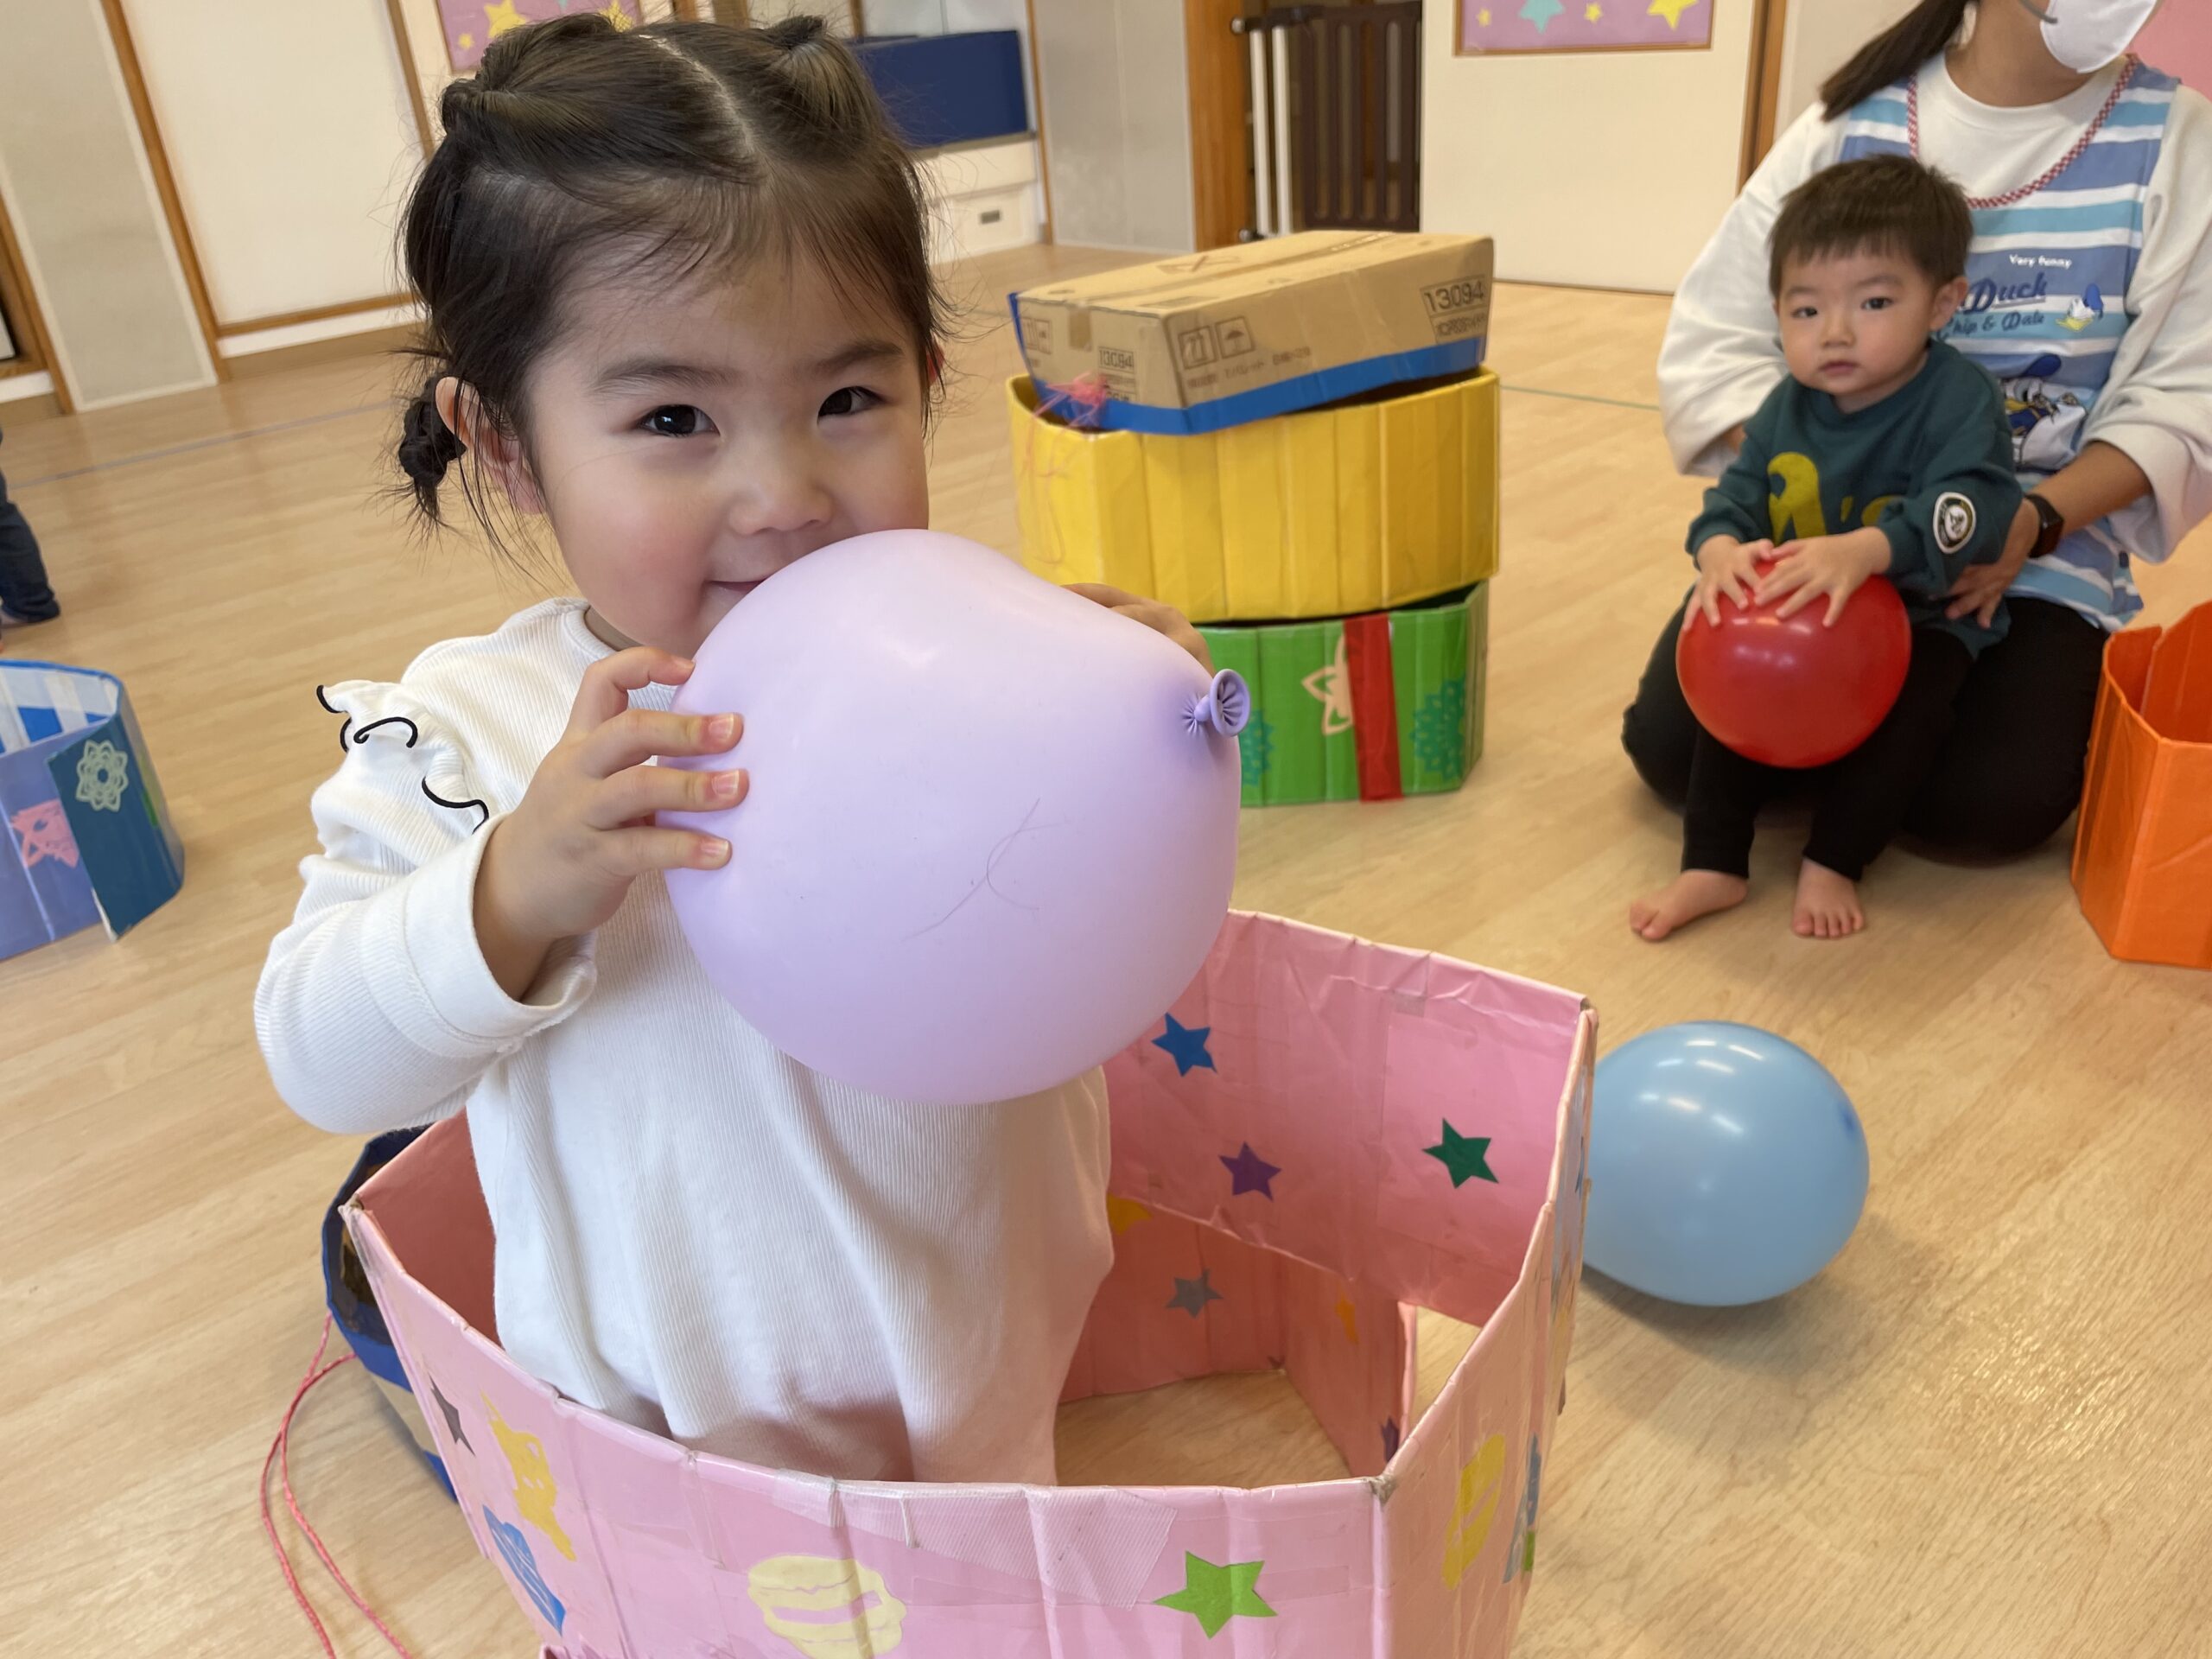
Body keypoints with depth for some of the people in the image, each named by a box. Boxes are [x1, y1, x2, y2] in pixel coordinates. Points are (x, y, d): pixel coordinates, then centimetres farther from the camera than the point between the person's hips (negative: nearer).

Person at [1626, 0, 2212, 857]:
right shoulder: (1856, 118, -3)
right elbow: (1717, 336, -5)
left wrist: (2035, 522, -22)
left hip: (2041, 543, -1)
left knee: (1986, 803, -20)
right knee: (1669, 746, -12)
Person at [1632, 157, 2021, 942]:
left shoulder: (1962, 399, -16)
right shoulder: (1788, 408, 0)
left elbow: (1967, 509, -31)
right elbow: (1736, 495, -5)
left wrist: (1865, 550, -50)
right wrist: (1720, 551, -31)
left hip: (1924, 618, -4)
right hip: (1789, 615, 4)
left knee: (1914, 697, -31)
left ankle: (1833, 862, -14)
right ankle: (1713, 863, -12)